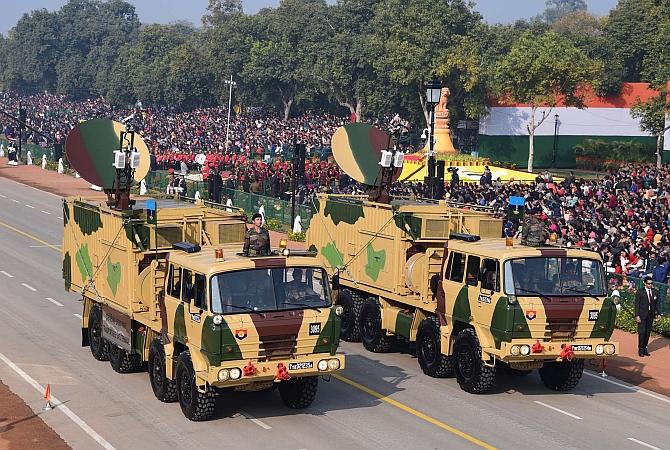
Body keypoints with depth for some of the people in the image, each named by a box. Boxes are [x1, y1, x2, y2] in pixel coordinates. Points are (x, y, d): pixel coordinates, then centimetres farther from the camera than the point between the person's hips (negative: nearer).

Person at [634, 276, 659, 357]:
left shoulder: (654, 292, 7)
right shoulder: (640, 292, -5)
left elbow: (654, 304, 10)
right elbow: (637, 304, -6)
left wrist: (655, 313, 1)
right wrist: (637, 315, -12)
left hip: (651, 314, 4)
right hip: (642, 315, -4)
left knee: (648, 332, 7)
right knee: (642, 332, -5)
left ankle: (645, 348, 14)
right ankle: (640, 350, 2)